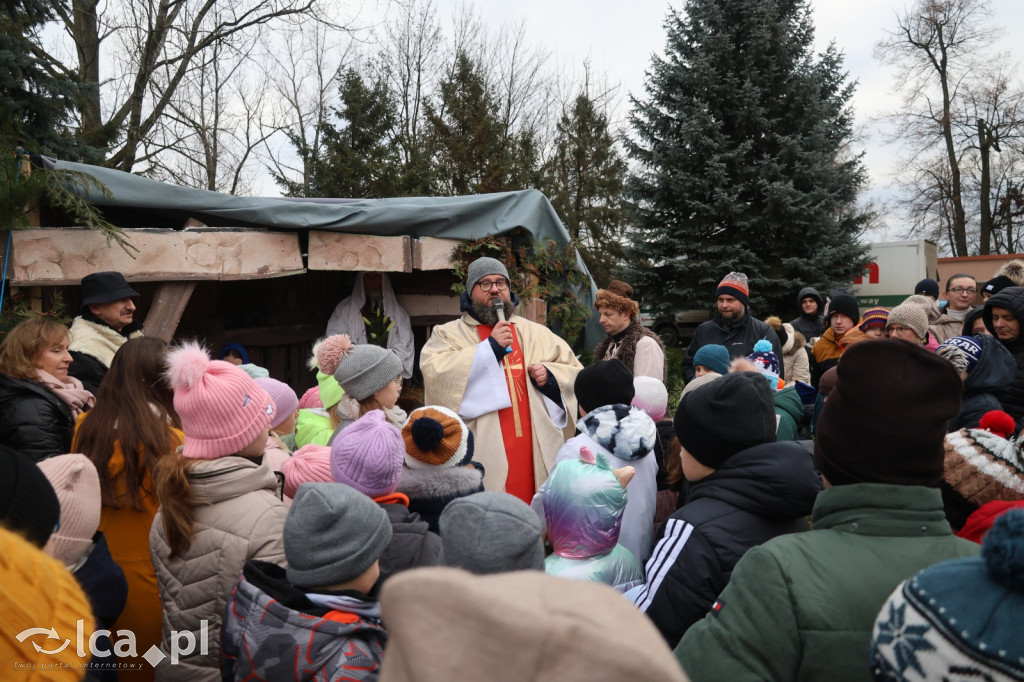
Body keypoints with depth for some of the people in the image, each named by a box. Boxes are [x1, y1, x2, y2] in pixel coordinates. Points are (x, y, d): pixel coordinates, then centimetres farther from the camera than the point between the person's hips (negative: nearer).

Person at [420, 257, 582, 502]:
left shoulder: (536, 333, 16)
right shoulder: (448, 334, 6)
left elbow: (575, 372, 19)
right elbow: (434, 373, -14)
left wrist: (551, 377, -3)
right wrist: (490, 347, -13)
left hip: (534, 452, 4)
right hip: (481, 454, -3)